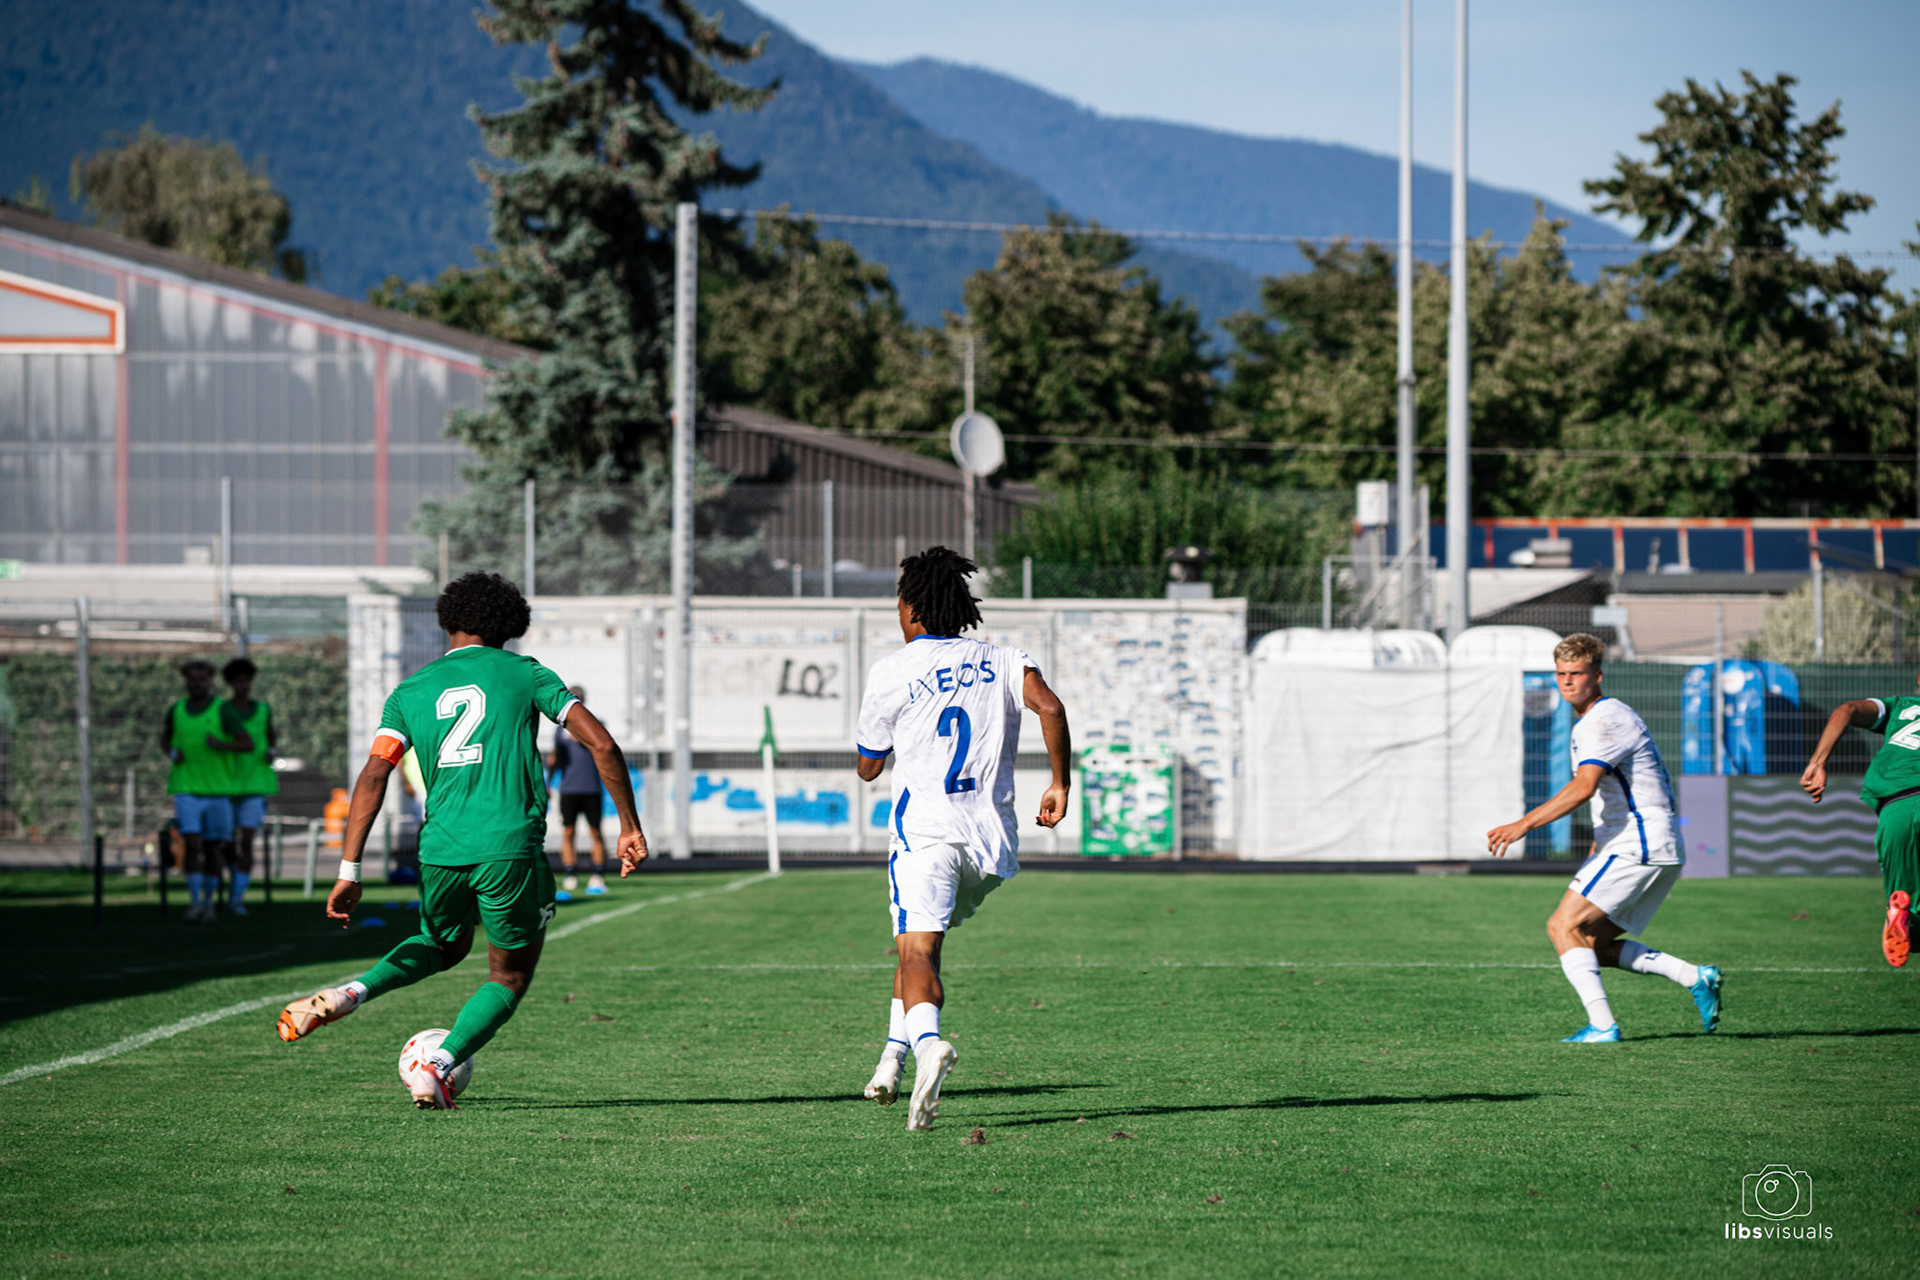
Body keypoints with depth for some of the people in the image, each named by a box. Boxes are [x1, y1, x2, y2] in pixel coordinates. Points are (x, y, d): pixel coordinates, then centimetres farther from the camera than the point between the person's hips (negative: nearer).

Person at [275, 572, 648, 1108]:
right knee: (509, 978, 15)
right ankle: (438, 1066, -7)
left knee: (444, 947, 32)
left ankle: (352, 992, 10)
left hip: (440, 850, 3)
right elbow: (602, 745, -1)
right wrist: (630, 827, 7)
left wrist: (349, 873, -1)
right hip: (512, 849, -3)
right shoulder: (524, 673, 7)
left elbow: (373, 777, 0)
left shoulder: (410, 692, 12)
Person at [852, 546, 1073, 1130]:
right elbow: (1051, 708, -8)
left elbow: (868, 767, 14)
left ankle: (927, 1042, -45)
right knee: (920, 938, 25)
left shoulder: (891, 672, 4)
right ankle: (894, 1053, 17)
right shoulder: (1004, 661, 12)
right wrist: (1060, 785, -1)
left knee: (917, 951, -17)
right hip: (992, 836, 5)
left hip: (926, 834, -4)